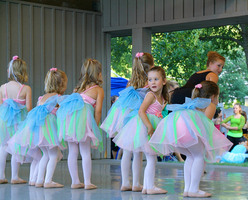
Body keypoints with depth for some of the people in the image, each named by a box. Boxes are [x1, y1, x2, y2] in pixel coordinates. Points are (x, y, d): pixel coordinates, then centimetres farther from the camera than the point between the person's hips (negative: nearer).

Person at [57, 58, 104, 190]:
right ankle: (87, 182, 1)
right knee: (86, 153, 0)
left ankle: (75, 181, 15)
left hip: (69, 118, 5)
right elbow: (98, 111, 2)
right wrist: (95, 126, 9)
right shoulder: (99, 90, 9)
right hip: (83, 118, -5)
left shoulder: (79, 88, 26)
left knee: (73, 152, 9)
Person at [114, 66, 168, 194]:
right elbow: (141, 111, -21)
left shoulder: (162, 97, 13)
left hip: (153, 128, 9)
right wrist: (149, 126, -27)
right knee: (151, 159, -6)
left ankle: (146, 186, 18)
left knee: (151, 160, 12)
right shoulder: (151, 95, -12)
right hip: (146, 127, -9)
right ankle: (150, 187, 0)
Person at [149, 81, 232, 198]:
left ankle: (187, 188, 15)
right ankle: (193, 189, -2)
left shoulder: (193, 103, 42)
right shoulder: (211, 105, 23)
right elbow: (206, 121, 8)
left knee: (191, 156, 20)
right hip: (188, 122, -7)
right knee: (199, 155, 4)